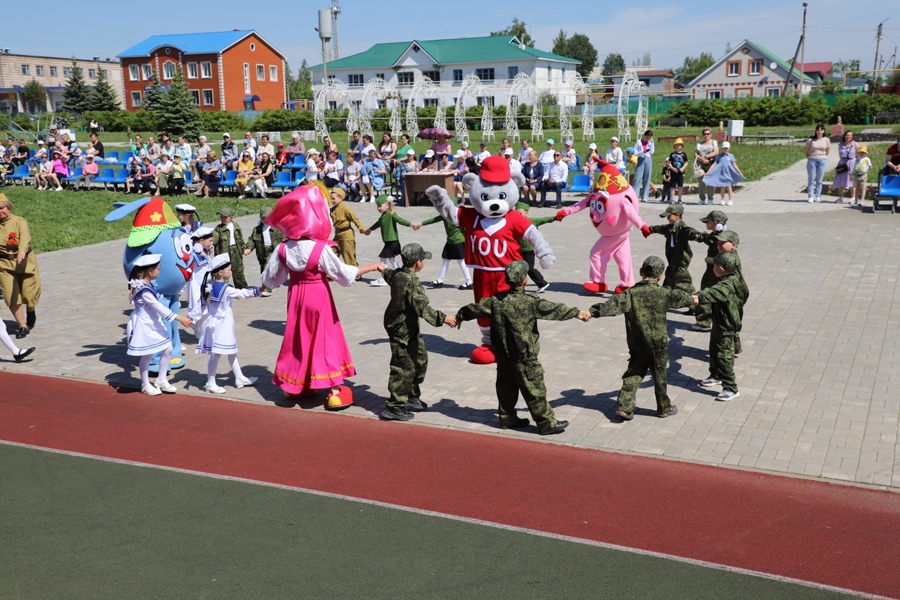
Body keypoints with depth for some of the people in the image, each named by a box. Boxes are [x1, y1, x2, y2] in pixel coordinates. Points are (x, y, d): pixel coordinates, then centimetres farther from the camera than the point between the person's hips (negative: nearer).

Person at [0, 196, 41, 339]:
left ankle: (31, 312, 38)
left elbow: (25, 237, -27)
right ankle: (22, 326, 8)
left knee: (29, 295, 2)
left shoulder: (20, 222, -8)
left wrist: (22, 251, -45)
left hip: (24, 262, -2)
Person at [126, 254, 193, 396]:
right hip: (144, 325, -9)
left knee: (168, 349, 9)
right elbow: (158, 307, -27)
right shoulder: (143, 290, -26)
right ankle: (145, 385, 22)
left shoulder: (147, 285, 4)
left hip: (154, 323, 9)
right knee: (147, 355, 5)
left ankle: (161, 380, 23)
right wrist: (180, 318, -26)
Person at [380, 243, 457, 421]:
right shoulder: (411, 282, -24)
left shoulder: (397, 274, 4)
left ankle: (412, 397, 31)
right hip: (403, 330, -10)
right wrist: (443, 318, -26)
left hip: (403, 327, 10)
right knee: (404, 368, -4)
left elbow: (388, 275, 29)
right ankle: (393, 408, 3)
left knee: (420, 360, 19)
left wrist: (384, 270, 53)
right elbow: (422, 307, -29)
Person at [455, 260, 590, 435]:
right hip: (524, 358, -5)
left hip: (502, 356, 6)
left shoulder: (496, 301, -3)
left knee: (506, 387, 18)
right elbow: (555, 310, -9)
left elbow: (476, 308, 8)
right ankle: (547, 423, 10)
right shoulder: (531, 302, -17)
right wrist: (577, 313, 4)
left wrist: (460, 316, 26)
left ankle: (508, 418, 29)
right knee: (534, 390, 2)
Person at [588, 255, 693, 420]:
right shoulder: (663, 293, -7)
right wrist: (692, 299, 35)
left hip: (636, 345, 1)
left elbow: (613, 305, -24)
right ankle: (664, 408, 27)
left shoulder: (631, 293, -11)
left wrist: (592, 312, -30)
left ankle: (624, 407, 4)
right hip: (658, 344, -1)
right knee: (660, 376, 13)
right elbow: (679, 297, 13)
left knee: (634, 373, 12)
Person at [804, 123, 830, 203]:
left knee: (819, 180, 5)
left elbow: (828, 151, 15)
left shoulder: (826, 140, 3)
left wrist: (822, 158, 10)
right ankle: (810, 197, 2)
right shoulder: (811, 140, -2)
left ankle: (818, 197, 11)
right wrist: (809, 158, 3)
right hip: (812, 161, -1)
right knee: (811, 180, 0)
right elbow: (805, 152, 5)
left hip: (822, 161, 1)